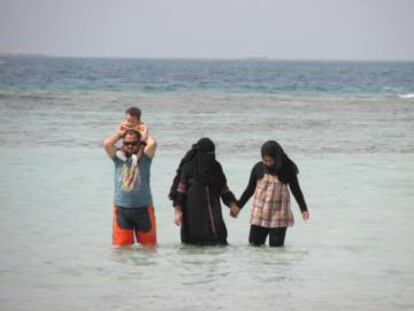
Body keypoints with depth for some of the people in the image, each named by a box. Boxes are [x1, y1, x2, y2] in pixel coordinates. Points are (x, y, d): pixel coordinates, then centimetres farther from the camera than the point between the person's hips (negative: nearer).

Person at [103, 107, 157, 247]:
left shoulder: (144, 157, 2)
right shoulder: (118, 156, 6)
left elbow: (152, 144, -17)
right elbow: (106, 144, -10)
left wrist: (145, 134, 4)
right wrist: (119, 133, 5)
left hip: (143, 207, -1)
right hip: (121, 208, 1)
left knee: (148, 243, 6)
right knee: (121, 244, 2)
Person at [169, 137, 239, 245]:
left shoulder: (216, 167, 8)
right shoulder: (189, 166, -4)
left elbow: (223, 188, 15)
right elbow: (180, 188, -5)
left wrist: (232, 204, 3)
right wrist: (178, 210, -11)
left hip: (212, 207, 3)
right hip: (193, 210, -3)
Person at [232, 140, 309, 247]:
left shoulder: (287, 170, -6)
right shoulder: (258, 168, 0)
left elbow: (296, 190, 1)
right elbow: (250, 189, 10)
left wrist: (303, 209, -6)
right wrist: (238, 206, 10)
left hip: (279, 214, -2)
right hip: (259, 213, 2)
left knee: (276, 245, -3)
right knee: (254, 244, 1)